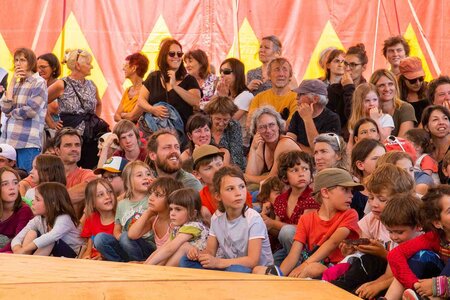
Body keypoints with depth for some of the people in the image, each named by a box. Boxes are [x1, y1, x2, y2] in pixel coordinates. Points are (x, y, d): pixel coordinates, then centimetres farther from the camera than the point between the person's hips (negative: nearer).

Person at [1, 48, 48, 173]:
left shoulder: (39, 83, -2)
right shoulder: (17, 83, 18)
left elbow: (31, 110, -13)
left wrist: (12, 113, 3)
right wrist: (13, 82, 3)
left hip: (28, 142, -6)